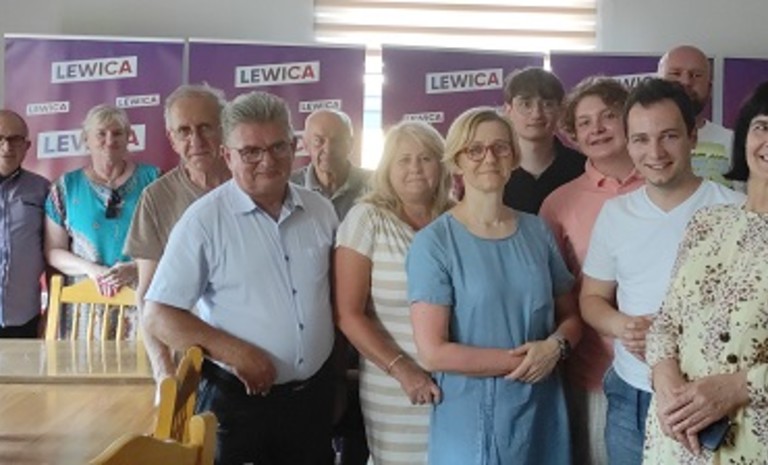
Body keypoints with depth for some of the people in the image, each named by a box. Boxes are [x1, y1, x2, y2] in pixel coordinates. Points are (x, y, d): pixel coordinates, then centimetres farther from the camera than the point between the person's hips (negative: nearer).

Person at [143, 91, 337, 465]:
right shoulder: (204, 220, -11)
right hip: (238, 399, -4)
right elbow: (157, 315, -12)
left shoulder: (321, 211, 3)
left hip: (314, 394, 5)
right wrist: (233, 352, -20)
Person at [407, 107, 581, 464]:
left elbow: (570, 316, 10)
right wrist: (520, 360, -13)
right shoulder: (433, 242, -11)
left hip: (543, 413, 4)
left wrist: (556, 346, -11)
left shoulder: (537, 231, 3)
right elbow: (432, 352, -16)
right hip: (471, 421, -4)